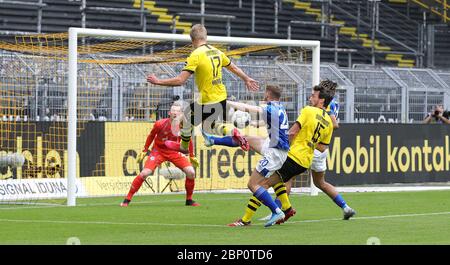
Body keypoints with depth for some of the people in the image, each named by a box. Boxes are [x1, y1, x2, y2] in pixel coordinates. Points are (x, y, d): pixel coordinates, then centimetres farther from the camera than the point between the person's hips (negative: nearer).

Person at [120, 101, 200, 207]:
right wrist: (144, 151, 4)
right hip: (158, 150, -2)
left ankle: (189, 200, 5)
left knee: (191, 172, -14)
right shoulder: (160, 124, -20)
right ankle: (127, 199, -8)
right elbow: (151, 136, -1)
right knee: (144, 173, -20)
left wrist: (192, 156, 11)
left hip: (174, 152, 3)